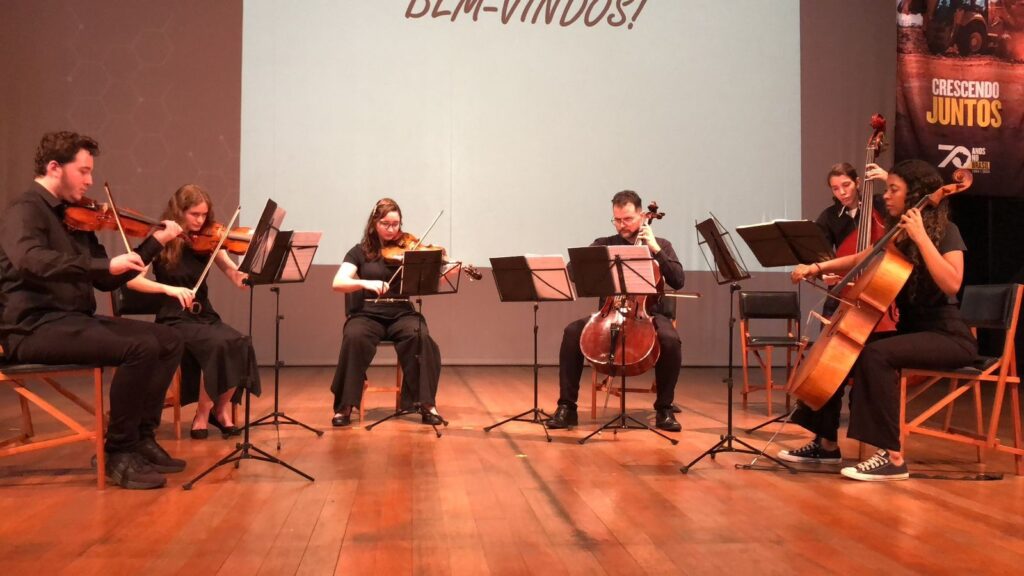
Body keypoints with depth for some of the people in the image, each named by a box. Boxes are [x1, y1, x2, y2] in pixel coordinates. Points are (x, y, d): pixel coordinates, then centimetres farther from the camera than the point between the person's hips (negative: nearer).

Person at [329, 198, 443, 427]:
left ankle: (426, 403, -20)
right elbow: (338, 283, -8)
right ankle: (345, 406, -21)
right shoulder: (360, 251, 7)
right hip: (368, 314, -1)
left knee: (420, 336, -32)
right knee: (354, 337, -34)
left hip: (402, 314, 1)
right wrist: (366, 283, -27)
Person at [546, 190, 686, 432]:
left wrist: (655, 249, -9)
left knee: (671, 340, -33)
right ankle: (567, 406, -17)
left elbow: (678, 281, -3)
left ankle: (664, 409, -14)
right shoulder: (603, 245, 11)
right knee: (572, 332, -26)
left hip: (650, 314, -1)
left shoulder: (661, 245, 10)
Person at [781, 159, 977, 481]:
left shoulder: (945, 231, -11)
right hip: (911, 330, 8)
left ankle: (892, 457, -29)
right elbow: (859, 261, 22)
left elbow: (951, 284, -27)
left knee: (875, 354, -33)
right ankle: (826, 443, 8)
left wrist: (921, 237, -26)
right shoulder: (897, 235, 10)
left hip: (948, 337, -8)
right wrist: (817, 267, 7)